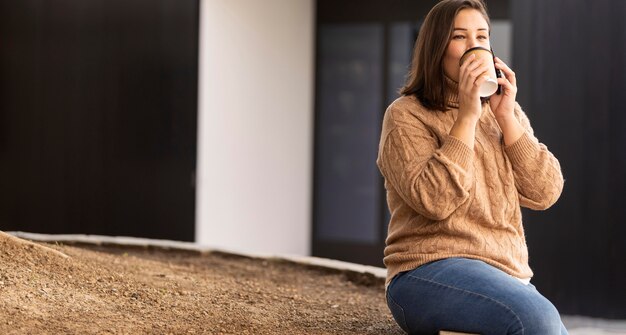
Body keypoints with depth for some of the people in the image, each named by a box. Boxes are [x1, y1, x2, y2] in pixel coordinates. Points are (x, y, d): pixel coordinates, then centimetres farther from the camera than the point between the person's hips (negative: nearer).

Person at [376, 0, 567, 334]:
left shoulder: (506, 113, 17)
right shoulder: (407, 115, 1)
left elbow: (545, 193, 4)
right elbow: (433, 200, -15)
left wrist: (507, 117, -4)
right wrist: (467, 117, -14)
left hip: (507, 274, 6)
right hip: (430, 272, -6)